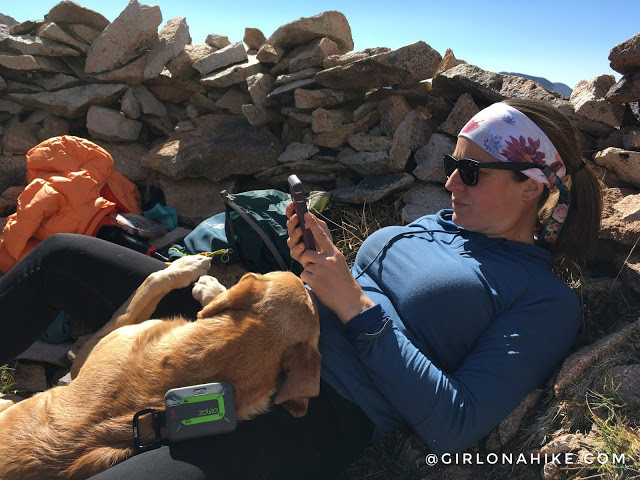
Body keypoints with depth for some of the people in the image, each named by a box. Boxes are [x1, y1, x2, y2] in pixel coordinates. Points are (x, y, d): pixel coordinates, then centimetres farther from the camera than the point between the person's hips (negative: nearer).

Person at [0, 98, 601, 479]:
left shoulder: (546, 301, -4)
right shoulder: (436, 222, 15)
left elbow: (453, 428, -13)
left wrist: (358, 307, -16)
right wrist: (319, 263, -3)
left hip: (318, 413, -7)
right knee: (59, 255, 8)